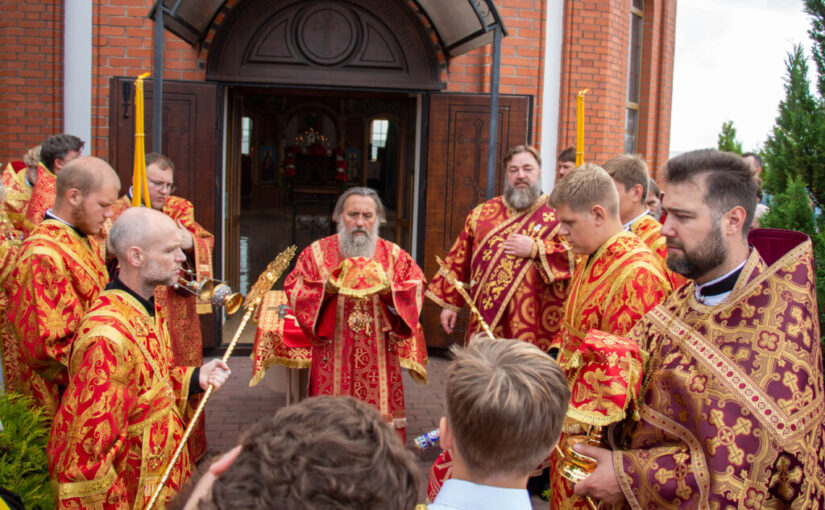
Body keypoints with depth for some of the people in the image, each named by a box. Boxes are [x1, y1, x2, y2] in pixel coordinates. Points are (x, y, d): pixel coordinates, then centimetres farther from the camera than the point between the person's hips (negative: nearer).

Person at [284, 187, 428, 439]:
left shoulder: (394, 255, 8)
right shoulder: (317, 252, 5)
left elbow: (414, 290, 2)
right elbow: (295, 291, -1)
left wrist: (388, 289, -17)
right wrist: (328, 287, -17)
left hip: (379, 358, 1)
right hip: (333, 359, -1)